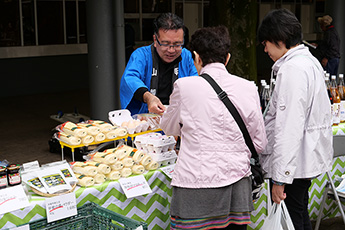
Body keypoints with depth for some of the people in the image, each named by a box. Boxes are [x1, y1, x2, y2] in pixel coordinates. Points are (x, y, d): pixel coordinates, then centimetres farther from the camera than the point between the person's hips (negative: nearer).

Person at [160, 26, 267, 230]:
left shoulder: (184, 86, -7)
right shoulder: (248, 88, 0)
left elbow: (169, 128, 11)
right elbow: (260, 144, 6)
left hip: (196, 184, -3)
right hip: (237, 184, 3)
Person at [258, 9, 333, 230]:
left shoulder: (292, 69, -20)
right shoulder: (310, 61, 13)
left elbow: (289, 128, -25)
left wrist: (280, 177, -24)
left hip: (292, 164, -11)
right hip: (308, 158, 11)